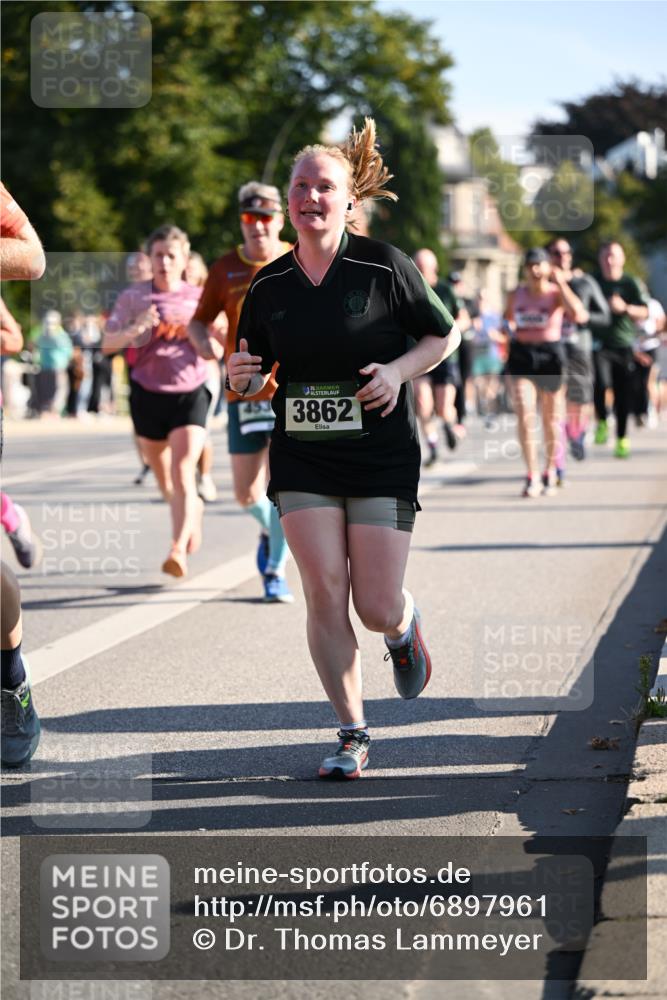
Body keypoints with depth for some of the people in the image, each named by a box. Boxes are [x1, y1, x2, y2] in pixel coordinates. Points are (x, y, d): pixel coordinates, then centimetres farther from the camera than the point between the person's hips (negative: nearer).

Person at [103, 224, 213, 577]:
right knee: (163, 476, 15)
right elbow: (107, 343, -5)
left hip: (190, 393, -2)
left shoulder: (198, 298, 2)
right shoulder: (133, 297, 0)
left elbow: (216, 351, 7)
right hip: (147, 393, 2)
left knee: (182, 471, -18)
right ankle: (192, 510, 47)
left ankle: (179, 550, -24)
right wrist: (134, 330, -24)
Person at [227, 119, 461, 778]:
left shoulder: (384, 267, -6)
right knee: (325, 595, -8)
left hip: (382, 458, -2)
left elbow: (445, 334, 3)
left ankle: (405, 626, 35)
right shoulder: (267, 287, 3)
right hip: (302, 460, 2)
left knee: (377, 610, -4)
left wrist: (398, 370, -13)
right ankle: (352, 735, 5)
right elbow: (256, 376, 13)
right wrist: (240, 379, -10)